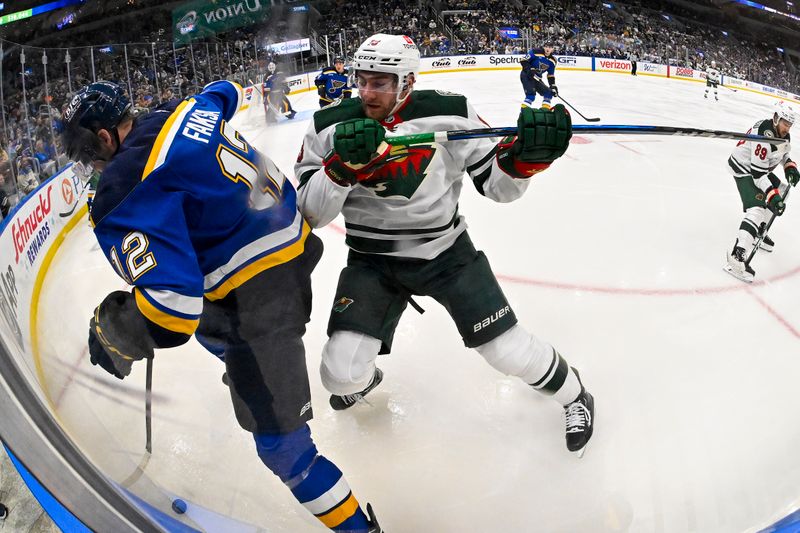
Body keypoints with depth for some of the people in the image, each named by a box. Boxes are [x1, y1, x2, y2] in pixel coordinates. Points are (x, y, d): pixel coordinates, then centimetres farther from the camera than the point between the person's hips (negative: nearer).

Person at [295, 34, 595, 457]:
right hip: (372, 262, 1)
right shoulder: (330, 127, -10)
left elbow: (497, 185, -7)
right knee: (342, 374, -9)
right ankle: (365, 380, 33)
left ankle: (573, 394, 32)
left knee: (509, 352, -3)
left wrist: (527, 153, -29)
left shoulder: (450, 114, -13)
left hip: (445, 251, -1)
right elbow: (309, 213, -13)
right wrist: (342, 165, -31)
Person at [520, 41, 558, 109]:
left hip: (537, 78, 8)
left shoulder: (552, 61, 3)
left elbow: (551, 75, 8)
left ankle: (545, 109, 17)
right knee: (531, 93, -26)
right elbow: (523, 61, -15)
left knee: (549, 92, 7)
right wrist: (529, 69, -28)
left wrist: (553, 86, -1)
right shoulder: (535, 52, -15)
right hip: (526, 75, -8)